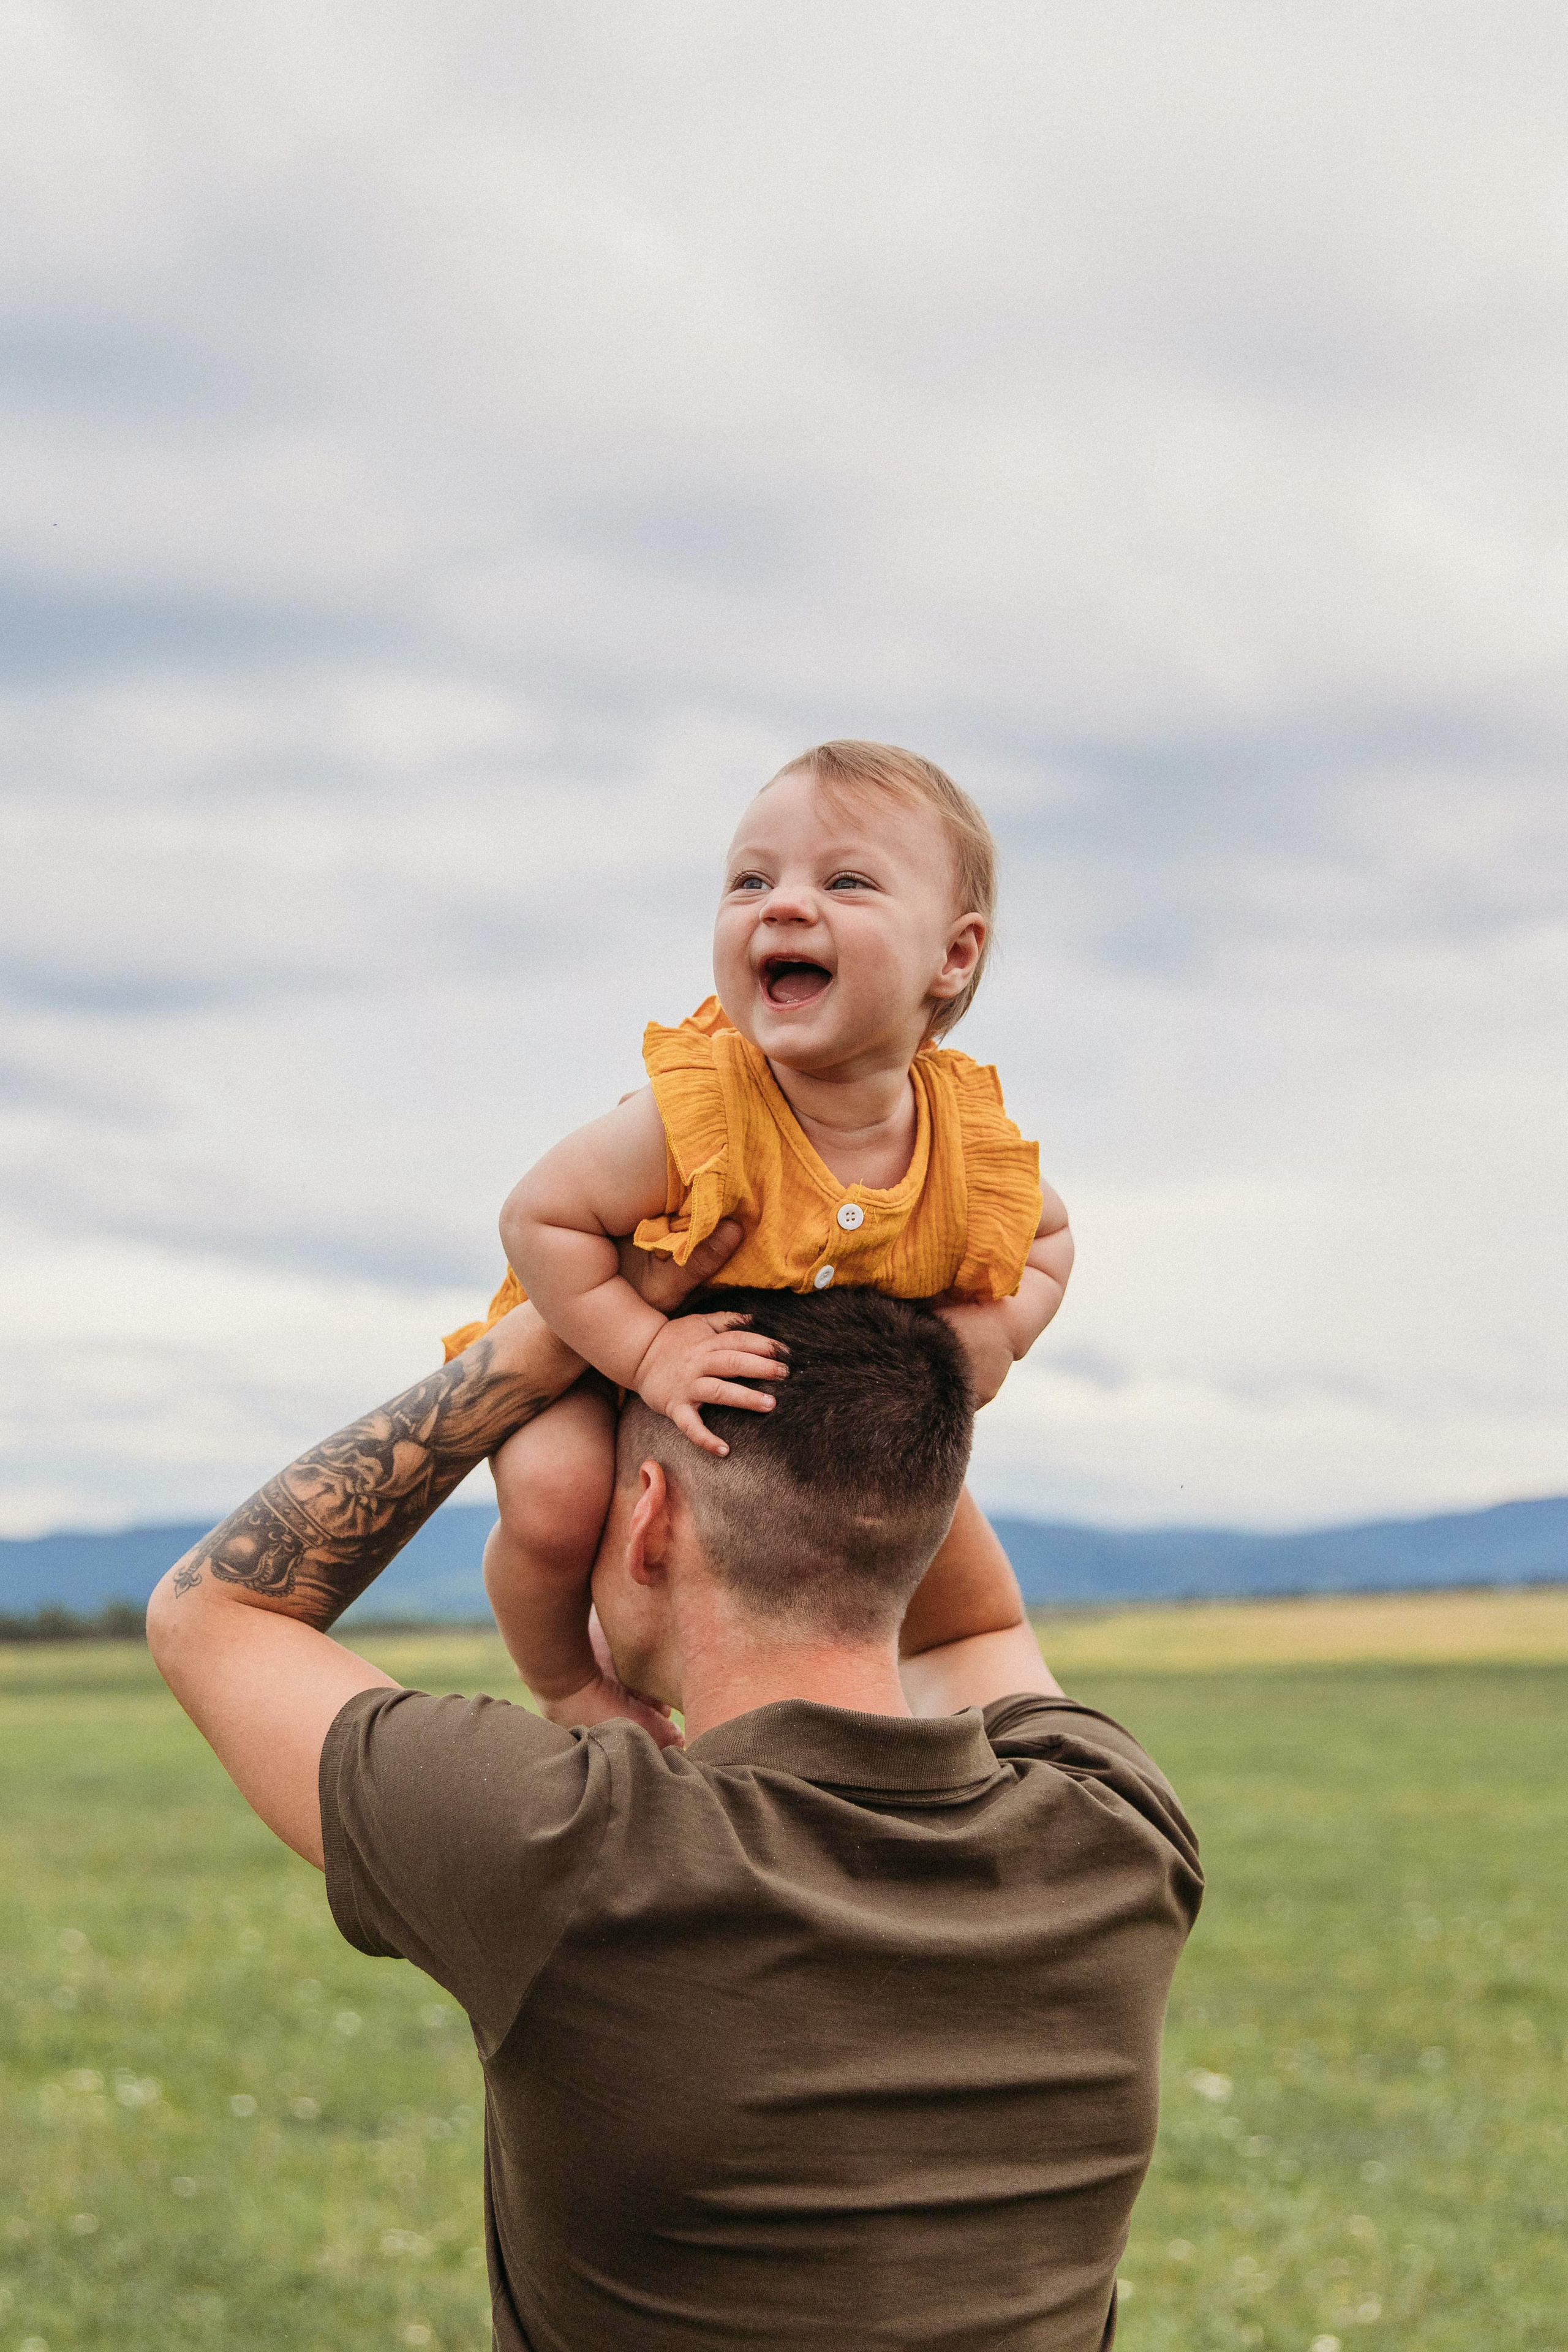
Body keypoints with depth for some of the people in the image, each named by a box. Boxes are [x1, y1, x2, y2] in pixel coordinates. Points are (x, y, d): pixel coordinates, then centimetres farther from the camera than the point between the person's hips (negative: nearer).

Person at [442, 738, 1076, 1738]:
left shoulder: (973, 1147, -24)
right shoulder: (697, 1118, -38)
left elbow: (1046, 1237, -2)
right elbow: (539, 1217, -29)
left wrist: (997, 1330, -22)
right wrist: (647, 1351, -38)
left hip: (818, 1392, 5)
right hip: (594, 1354, -5)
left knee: (943, 1524, 2)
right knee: (554, 1497, -30)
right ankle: (567, 1680, 5)